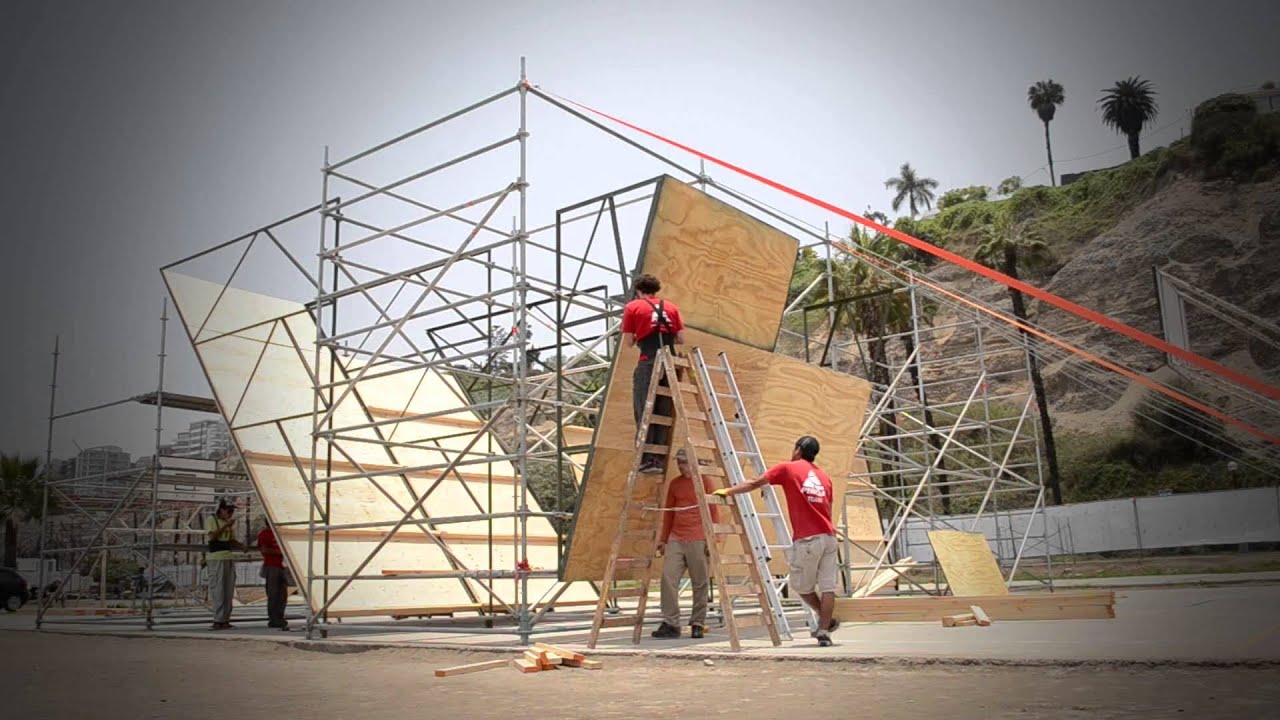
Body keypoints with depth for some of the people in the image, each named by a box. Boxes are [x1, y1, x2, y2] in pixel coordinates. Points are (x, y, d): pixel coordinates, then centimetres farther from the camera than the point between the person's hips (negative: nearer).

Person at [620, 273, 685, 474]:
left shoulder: (633, 307, 6)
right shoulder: (671, 307, 16)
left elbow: (628, 342, 4)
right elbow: (681, 339, 13)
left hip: (648, 363, -3)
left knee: (644, 411, 0)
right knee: (663, 412, 7)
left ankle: (647, 459, -7)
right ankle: (659, 459, 4)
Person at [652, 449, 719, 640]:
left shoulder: (705, 482, 2)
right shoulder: (674, 484, 14)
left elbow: (713, 511, 0)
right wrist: (663, 539, 17)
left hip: (698, 540, -4)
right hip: (675, 539, 4)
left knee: (700, 584, 1)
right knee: (668, 577, -8)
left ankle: (698, 624, 12)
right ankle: (670, 624, -3)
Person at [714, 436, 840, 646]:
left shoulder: (787, 468, 3)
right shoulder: (824, 477, 17)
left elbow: (755, 483, 6)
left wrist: (727, 491, 17)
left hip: (807, 539, -5)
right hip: (828, 536, 5)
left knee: (801, 585, 12)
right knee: (827, 586, 4)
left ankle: (826, 621, 18)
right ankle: (824, 630, 4)